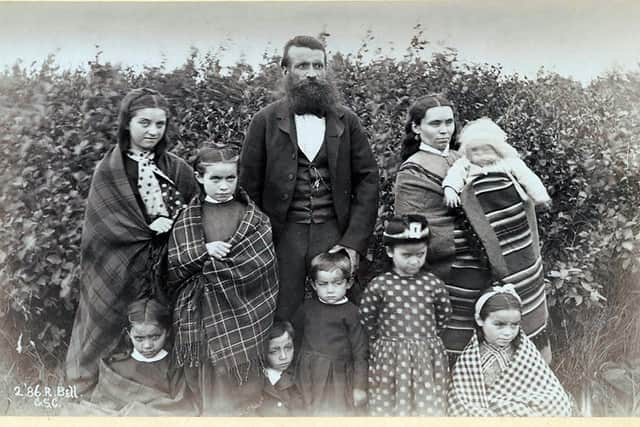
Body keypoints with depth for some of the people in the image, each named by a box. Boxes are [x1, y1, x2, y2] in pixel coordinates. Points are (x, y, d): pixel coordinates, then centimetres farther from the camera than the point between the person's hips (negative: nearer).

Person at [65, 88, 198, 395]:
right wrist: (149, 229, -10)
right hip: (120, 274, -1)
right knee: (119, 346, 6)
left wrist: (168, 225, -11)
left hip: (166, 274, 2)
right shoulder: (108, 171, -1)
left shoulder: (179, 170, 4)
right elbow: (101, 230, -4)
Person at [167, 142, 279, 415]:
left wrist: (210, 266, -12)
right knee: (208, 381, 6)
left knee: (241, 380, 4)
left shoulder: (254, 217, 1)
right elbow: (173, 269, 1)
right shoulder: (188, 219, 4)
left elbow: (260, 265, -9)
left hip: (242, 313, -1)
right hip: (202, 315, 1)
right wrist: (203, 251, -16)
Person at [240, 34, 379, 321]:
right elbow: (250, 187, 2)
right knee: (284, 320, 4)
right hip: (284, 235, -1)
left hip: (334, 234, 1)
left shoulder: (346, 121, 6)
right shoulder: (265, 121, 1)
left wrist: (354, 241, -4)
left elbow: (368, 179, 4)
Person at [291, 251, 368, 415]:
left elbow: (360, 352, -6)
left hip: (338, 376, -3)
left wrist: (360, 387, -6)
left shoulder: (350, 312, -8)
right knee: (313, 412, 14)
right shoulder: (306, 308, 1)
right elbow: (295, 338, 14)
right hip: (309, 375, 3)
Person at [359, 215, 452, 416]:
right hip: (389, 358, -1)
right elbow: (367, 319, 4)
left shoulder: (434, 284, -2)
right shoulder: (379, 285, -7)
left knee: (429, 406, 6)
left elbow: (443, 314, 12)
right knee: (388, 407, 8)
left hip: (428, 357, 1)